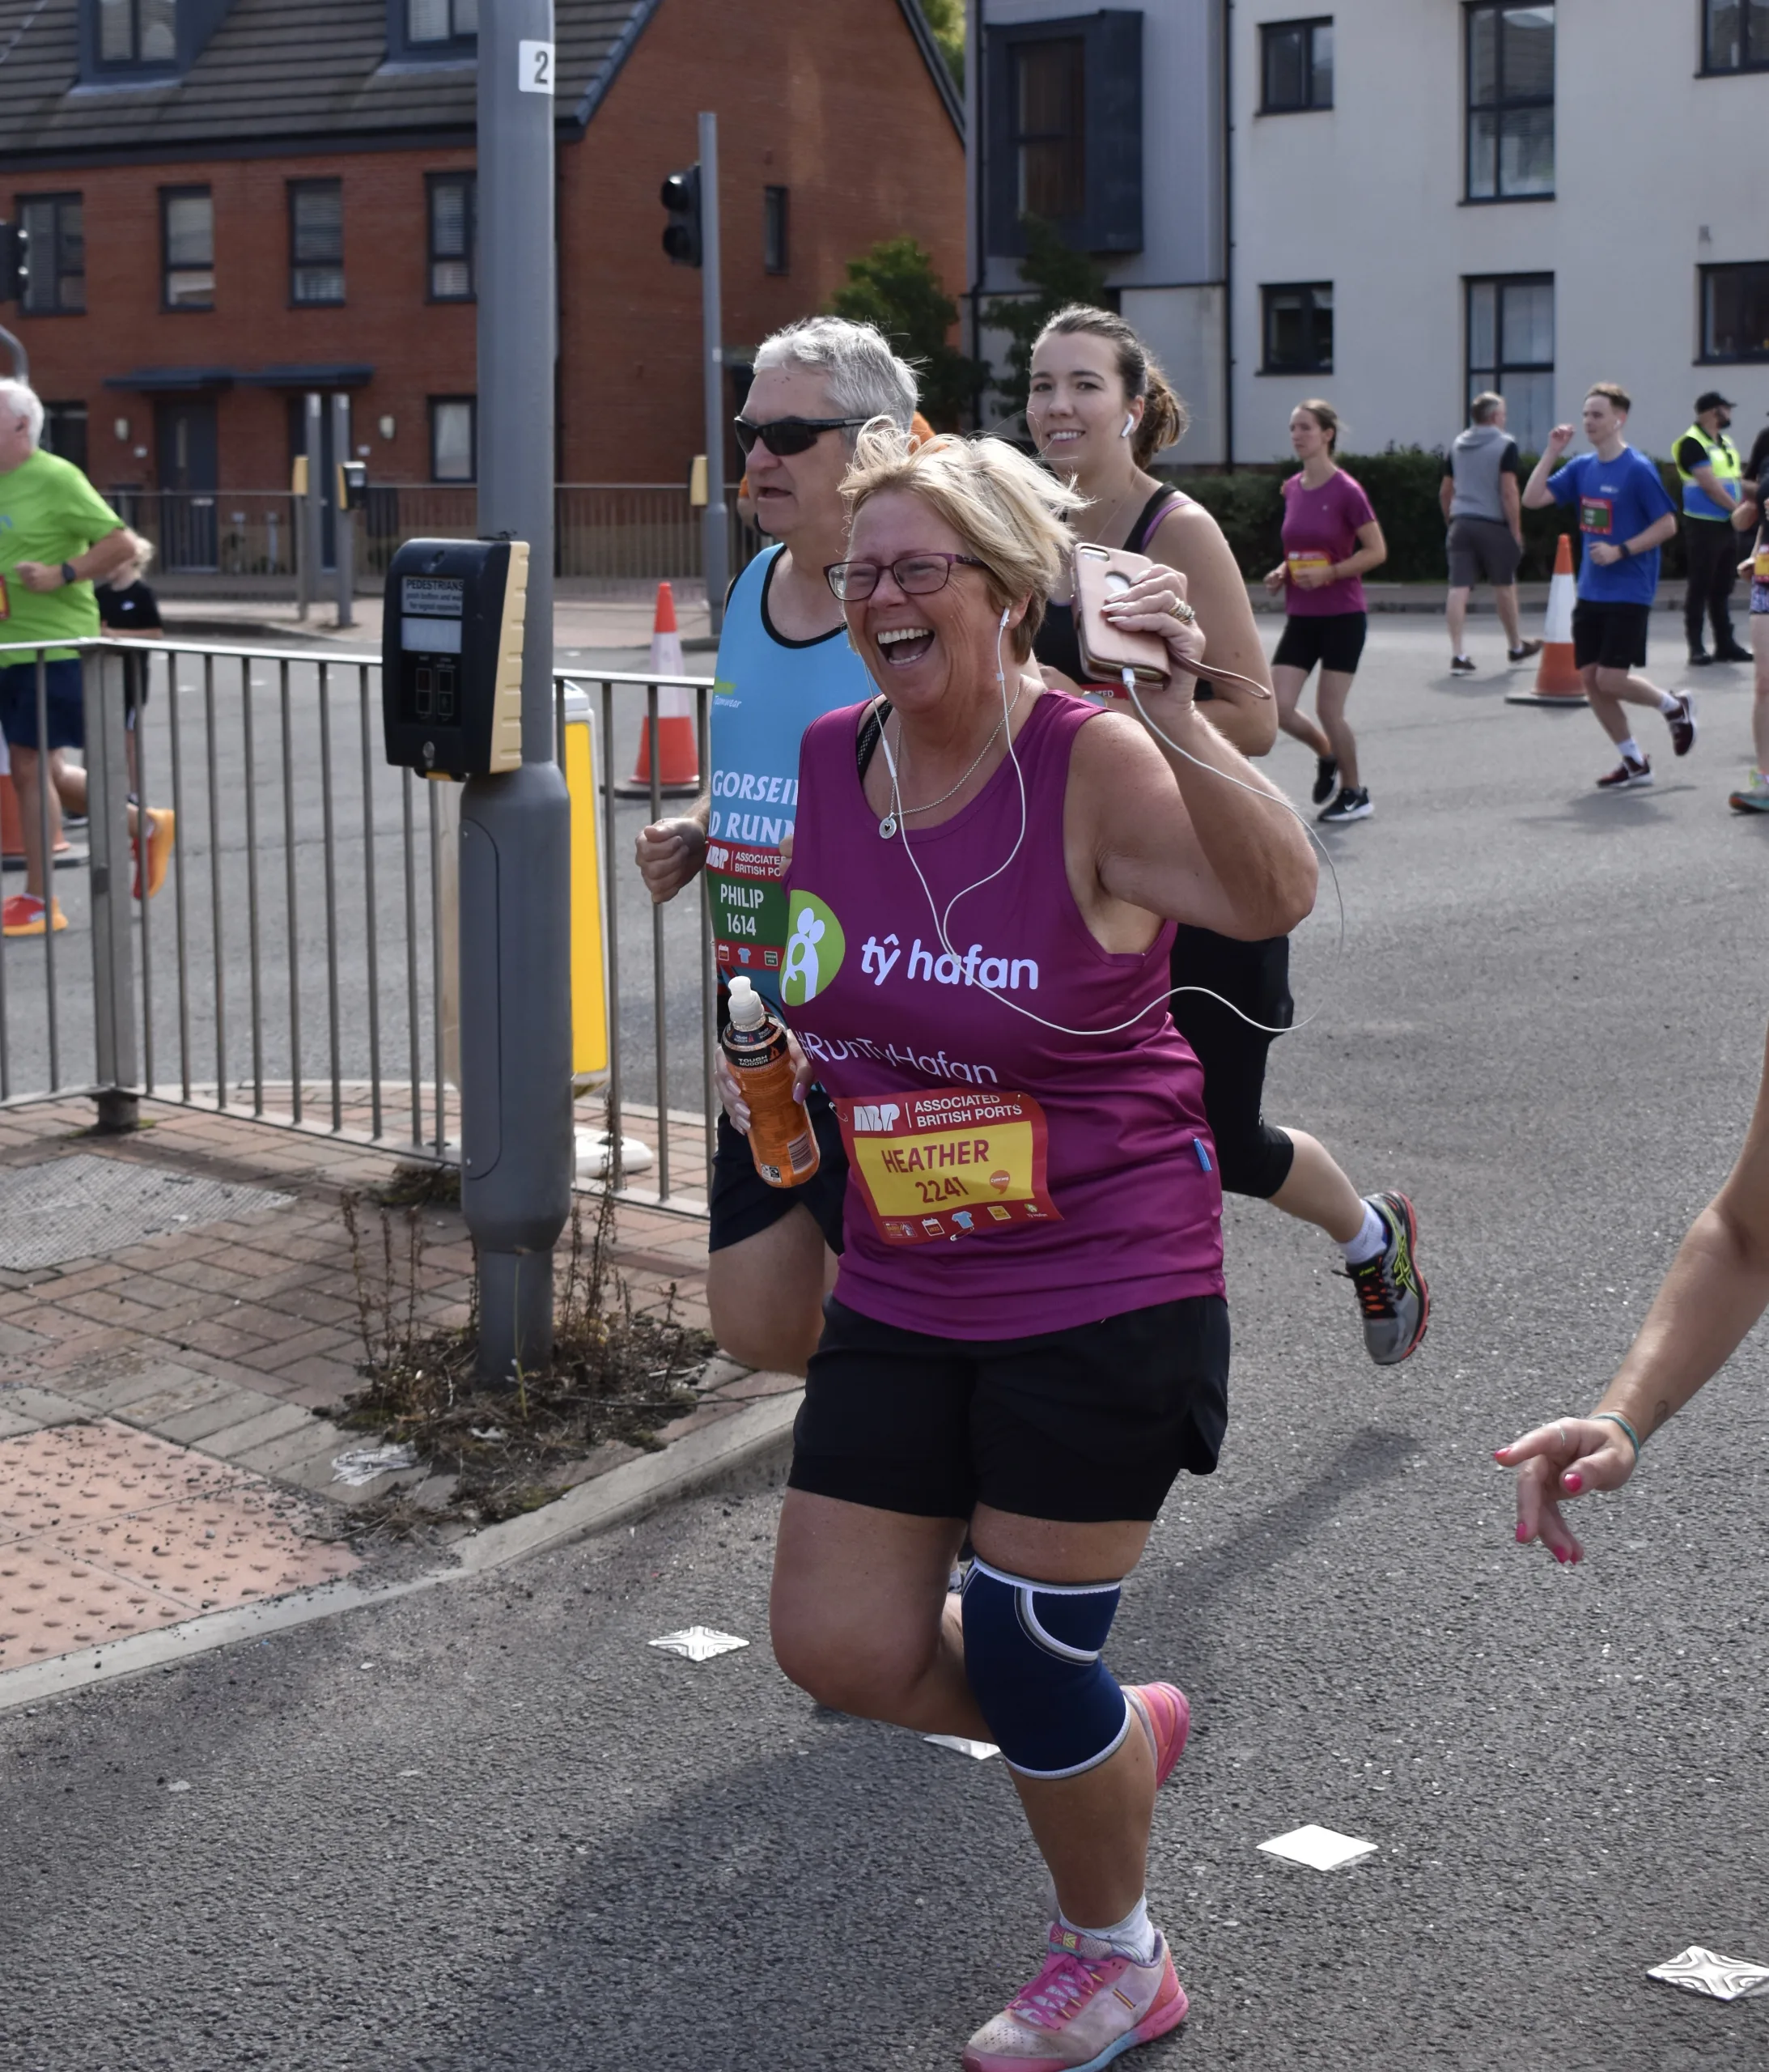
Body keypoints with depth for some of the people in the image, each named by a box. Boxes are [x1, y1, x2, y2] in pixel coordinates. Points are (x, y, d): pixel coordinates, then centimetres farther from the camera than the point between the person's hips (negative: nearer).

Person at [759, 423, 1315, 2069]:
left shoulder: (1095, 768, -16)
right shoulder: (819, 763, 1)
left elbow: (1276, 900, -36)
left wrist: (1177, 712, -45)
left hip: (1104, 1296, -6)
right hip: (901, 1296, 6)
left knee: (1024, 1665, 3)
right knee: (839, 1650, 5)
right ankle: (1119, 1729, 36)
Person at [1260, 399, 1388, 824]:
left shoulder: (1346, 491, -12)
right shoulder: (1291, 489, 7)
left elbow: (1377, 551, -11)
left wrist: (1328, 573, -21)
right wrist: (1282, 573, 1)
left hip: (1342, 617, -6)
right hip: (1301, 617, 6)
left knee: (1329, 710, -4)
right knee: (1276, 708, -4)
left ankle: (1354, 794, 16)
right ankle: (1326, 755, 25)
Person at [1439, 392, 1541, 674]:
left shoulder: (1457, 445, 12)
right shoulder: (1505, 445, -6)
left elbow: (1445, 492, 16)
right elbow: (1509, 492, -12)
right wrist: (1516, 531, -8)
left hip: (1461, 523, 4)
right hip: (1494, 524, -4)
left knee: (1459, 588, -3)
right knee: (1504, 586, 13)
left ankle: (1457, 654, -12)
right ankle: (1516, 646, 30)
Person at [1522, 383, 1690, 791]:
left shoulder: (1638, 469, -12)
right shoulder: (1582, 467, 7)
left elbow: (1667, 525, -11)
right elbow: (1533, 499, 5)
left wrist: (1620, 551, -19)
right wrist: (1552, 452, -3)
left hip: (1628, 594, -7)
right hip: (1590, 593, 7)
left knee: (1610, 680, -11)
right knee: (1591, 680, 4)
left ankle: (1675, 705, 17)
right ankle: (1635, 762, 17)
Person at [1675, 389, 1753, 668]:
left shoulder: (1726, 444, 16)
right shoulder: (1692, 443, -11)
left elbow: (1737, 479, 18)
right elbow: (1710, 485, -17)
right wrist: (1738, 508, -12)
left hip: (1727, 524, 8)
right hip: (1703, 525, -8)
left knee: (1722, 587, 11)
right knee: (1700, 587, -4)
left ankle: (1726, 644, 16)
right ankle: (1696, 647, -1)